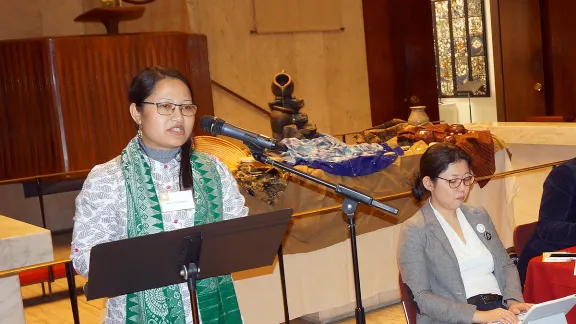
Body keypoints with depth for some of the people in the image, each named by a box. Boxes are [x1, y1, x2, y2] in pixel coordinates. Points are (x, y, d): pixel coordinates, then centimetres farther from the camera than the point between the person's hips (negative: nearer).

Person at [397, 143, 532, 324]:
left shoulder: (480, 216, 18)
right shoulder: (415, 231, -2)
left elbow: (506, 265, 20)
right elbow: (420, 297, -9)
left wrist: (513, 300, -1)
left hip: (500, 308, 6)